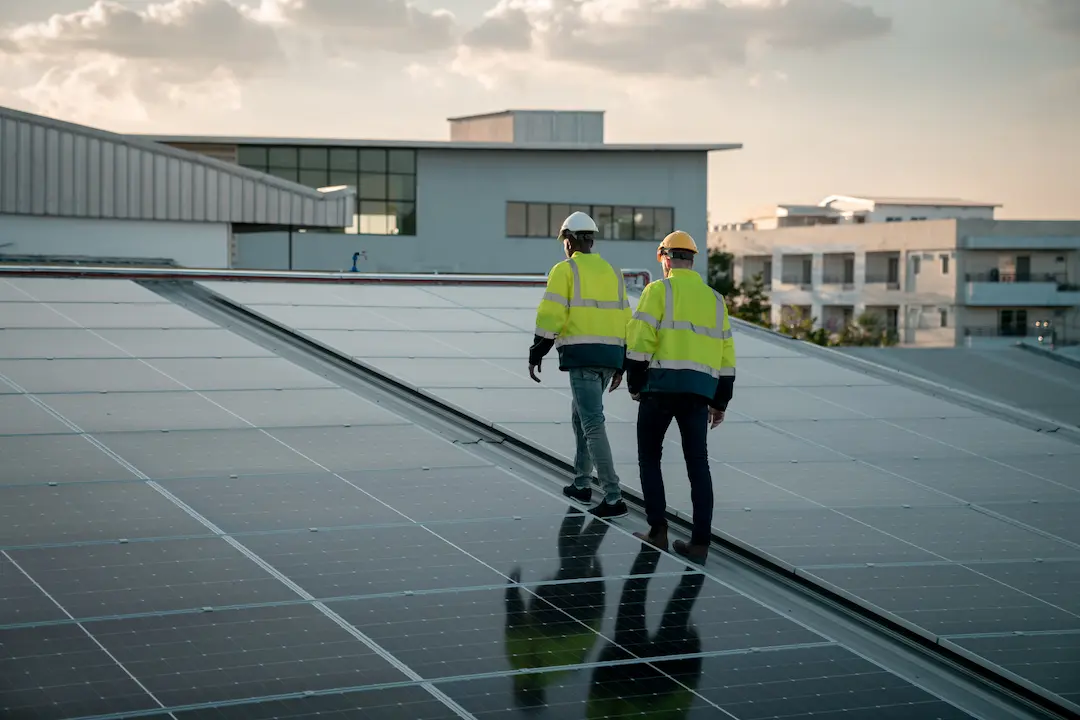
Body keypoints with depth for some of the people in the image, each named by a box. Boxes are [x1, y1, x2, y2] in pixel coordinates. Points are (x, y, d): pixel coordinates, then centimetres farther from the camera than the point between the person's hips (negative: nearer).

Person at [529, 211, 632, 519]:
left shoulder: (565, 270, -3)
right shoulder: (612, 273, 16)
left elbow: (550, 316, -12)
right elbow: (624, 321, 16)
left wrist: (535, 354, -5)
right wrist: (620, 366, 20)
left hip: (581, 355, -7)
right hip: (609, 356, 7)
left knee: (593, 425, -9)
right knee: (581, 414, 25)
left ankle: (614, 499, -15)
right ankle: (581, 484, 31)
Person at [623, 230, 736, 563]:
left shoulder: (658, 290, -1)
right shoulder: (714, 299, 15)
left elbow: (640, 339, -11)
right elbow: (725, 354, 15)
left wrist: (635, 384, -1)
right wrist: (720, 402, 20)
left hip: (661, 386, -4)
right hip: (698, 391, 4)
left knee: (649, 457, 11)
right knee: (698, 464, 6)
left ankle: (658, 530, 4)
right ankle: (700, 542, 1)